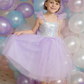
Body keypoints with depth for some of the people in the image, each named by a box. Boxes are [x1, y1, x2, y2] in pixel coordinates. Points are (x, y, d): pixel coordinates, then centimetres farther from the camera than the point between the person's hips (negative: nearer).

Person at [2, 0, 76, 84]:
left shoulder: (59, 20, 2)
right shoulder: (40, 18, -7)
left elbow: (58, 34, 12)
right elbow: (33, 31, 1)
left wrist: (59, 45, 17)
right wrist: (21, 32, -9)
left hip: (55, 46, 3)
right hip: (43, 46, -3)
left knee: (54, 67, 9)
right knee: (43, 67, 5)